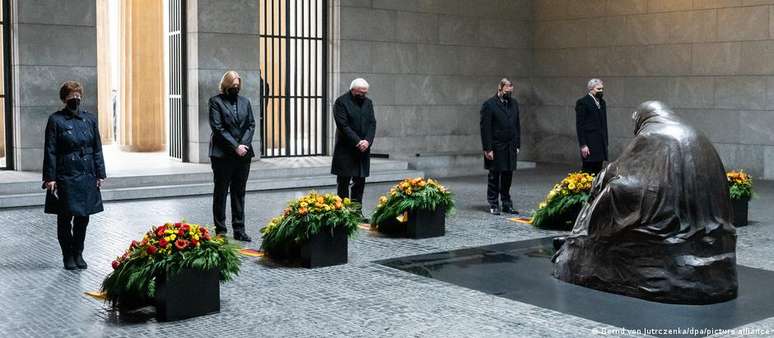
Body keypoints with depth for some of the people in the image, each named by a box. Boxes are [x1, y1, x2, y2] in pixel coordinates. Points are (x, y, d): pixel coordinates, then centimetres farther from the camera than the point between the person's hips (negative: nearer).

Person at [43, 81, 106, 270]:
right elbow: (50, 151, -4)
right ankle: (68, 257, 15)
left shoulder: (90, 119, 7)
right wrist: (50, 178, -9)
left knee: (83, 217, 9)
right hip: (65, 177, -3)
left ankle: (78, 254, 22)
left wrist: (100, 174, 6)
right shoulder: (56, 120, -3)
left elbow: (97, 149, 10)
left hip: (87, 176, 4)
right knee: (65, 218, 3)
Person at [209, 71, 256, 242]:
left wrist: (244, 144, -7)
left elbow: (251, 125, 9)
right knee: (220, 193, 3)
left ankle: (239, 230, 13)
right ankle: (220, 231, 8)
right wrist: (235, 146, -14)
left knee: (239, 193, 8)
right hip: (222, 155, -4)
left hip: (243, 154, 5)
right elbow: (217, 127, -9)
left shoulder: (245, 101, 14)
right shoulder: (216, 101, -2)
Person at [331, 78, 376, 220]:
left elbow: (372, 123, 6)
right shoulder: (341, 102, -7)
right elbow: (343, 126, -14)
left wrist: (367, 141, -10)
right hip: (345, 150, -6)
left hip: (363, 149, 6)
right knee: (344, 182, 0)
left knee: (360, 182, 8)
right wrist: (357, 141, -19)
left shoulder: (368, 102, 12)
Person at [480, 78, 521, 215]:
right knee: (494, 176, 4)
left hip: (510, 148, 5)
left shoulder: (514, 103, 10)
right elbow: (485, 128, -11)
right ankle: (493, 205, 11)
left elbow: (517, 125, 14)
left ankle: (507, 204, 18)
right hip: (496, 148, -5)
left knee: (508, 176, 9)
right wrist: (487, 149, -14)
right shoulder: (489, 104, -8)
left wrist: (517, 145, 9)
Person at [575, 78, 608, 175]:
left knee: (598, 172, 7)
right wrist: (583, 145, -16)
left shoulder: (602, 102, 16)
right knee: (588, 172, -5)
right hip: (589, 144, -7)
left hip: (601, 144, 7)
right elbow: (579, 125, -11)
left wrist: (605, 143, 14)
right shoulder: (582, 102, -7)